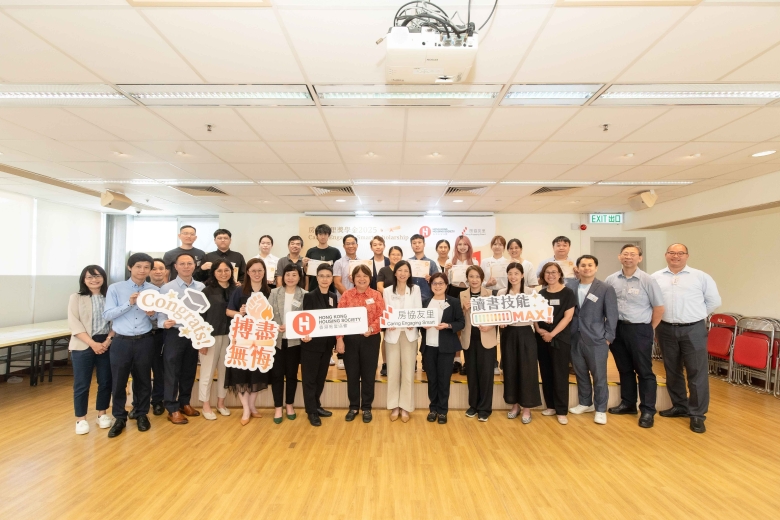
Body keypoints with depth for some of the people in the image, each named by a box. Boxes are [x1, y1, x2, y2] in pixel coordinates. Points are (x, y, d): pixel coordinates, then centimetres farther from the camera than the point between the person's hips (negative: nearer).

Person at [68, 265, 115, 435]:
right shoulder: (76, 298, 1)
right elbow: (74, 324, -7)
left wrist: (108, 341, -12)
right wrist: (93, 343, -15)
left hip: (107, 344, 2)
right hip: (83, 345, -1)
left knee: (106, 381, 9)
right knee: (81, 384, 4)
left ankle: (102, 414, 25)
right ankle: (81, 419, 18)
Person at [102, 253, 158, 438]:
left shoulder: (154, 290, 1)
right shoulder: (115, 288, -4)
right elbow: (107, 315, -8)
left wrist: (152, 314, -15)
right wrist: (128, 303, -19)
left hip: (144, 342, 1)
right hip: (121, 342, -1)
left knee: (143, 380, 13)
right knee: (118, 381, 8)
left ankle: (142, 414, 30)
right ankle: (119, 418, 25)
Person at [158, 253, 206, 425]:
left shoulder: (202, 287, 3)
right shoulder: (166, 288, -5)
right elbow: (161, 312, -9)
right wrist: (164, 323, -28)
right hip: (175, 334, -3)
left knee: (189, 371, 15)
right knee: (172, 372, 5)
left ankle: (185, 403, 32)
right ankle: (173, 409, 18)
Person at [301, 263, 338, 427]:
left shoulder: (333, 297, 6)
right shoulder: (309, 296, -9)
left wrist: (337, 340, 4)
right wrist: (305, 335, -29)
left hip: (327, 343, 6)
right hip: (311, 343, -5)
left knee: (321, 377, 16)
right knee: (309, 378, 5)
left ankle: (317, 406, 32)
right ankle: (311, 411, 17)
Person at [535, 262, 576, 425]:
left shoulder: (568, 293, -4)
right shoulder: (540, 294, 7)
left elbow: (568, 317, -10)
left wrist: (552, 334, -15)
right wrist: (538, 329, -9)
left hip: (560, 339, -4)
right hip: (542, 339, 4)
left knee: (560, 374, 1)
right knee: (546, 374, 10)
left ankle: (562, 411, 10)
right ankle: (551, 406, 23)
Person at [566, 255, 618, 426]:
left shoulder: (606, 289, -3)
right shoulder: (570, 286, 3)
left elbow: (612, 315, -3)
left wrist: (608, 337, -6)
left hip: (596, 339, -3)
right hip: (575, 338, 3)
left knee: (599, 376, 6)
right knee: (580, 374, 15)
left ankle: (600, 409, 21)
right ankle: (585, 403, 32)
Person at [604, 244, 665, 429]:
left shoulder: (647, 280, -8)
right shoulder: (611, 280, 2)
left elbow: (659, 307, -3)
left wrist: (650, 329, 0)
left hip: (640, 330, -4)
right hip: (618, 329, 4)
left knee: (644, 371, 3)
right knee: (624, 369, 15)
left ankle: (648, 411, 12)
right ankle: (628, 403, 28)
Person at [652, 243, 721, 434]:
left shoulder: (700, 277, 1)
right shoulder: (656, 278, 5)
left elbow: (714, 301, 6)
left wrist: (696, 315, 6)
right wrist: (659, 317, 3)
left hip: (693, 330, -2)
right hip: (666, 330, 2)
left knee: (697, 372, 0)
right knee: (672, 371, 13)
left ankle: (697, 414, 11)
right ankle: (679, 406, 28)